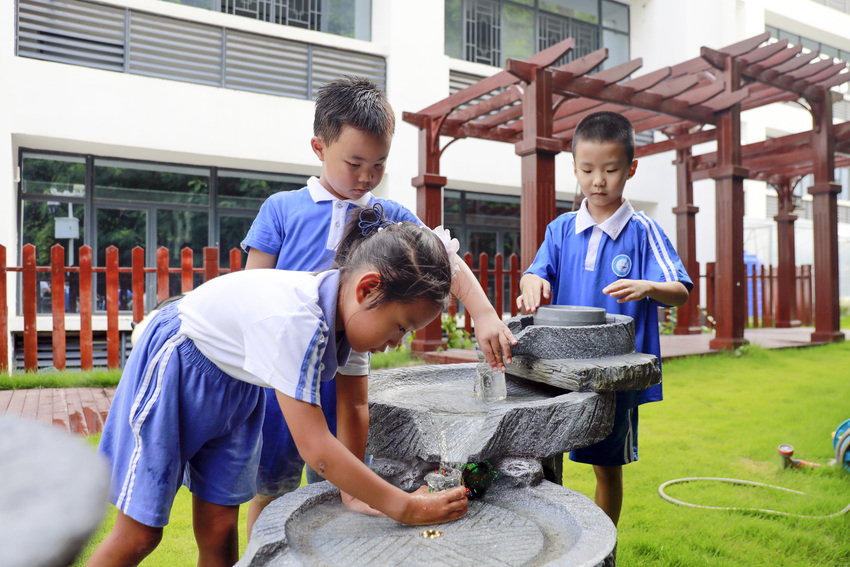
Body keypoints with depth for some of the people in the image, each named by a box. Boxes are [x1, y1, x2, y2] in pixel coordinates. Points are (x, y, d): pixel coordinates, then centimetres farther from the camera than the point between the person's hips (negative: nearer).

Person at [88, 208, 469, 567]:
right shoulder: (295, 321, -39)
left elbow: (351, 407, -2)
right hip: (174, 369, -7)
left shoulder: (350, 310, -14)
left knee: (218, 530, 7)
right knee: (140, 534, 1)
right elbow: (315, 448, -37)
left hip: (236, 385, 7)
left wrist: (353, 489, -6)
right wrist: (405, 508, -30)